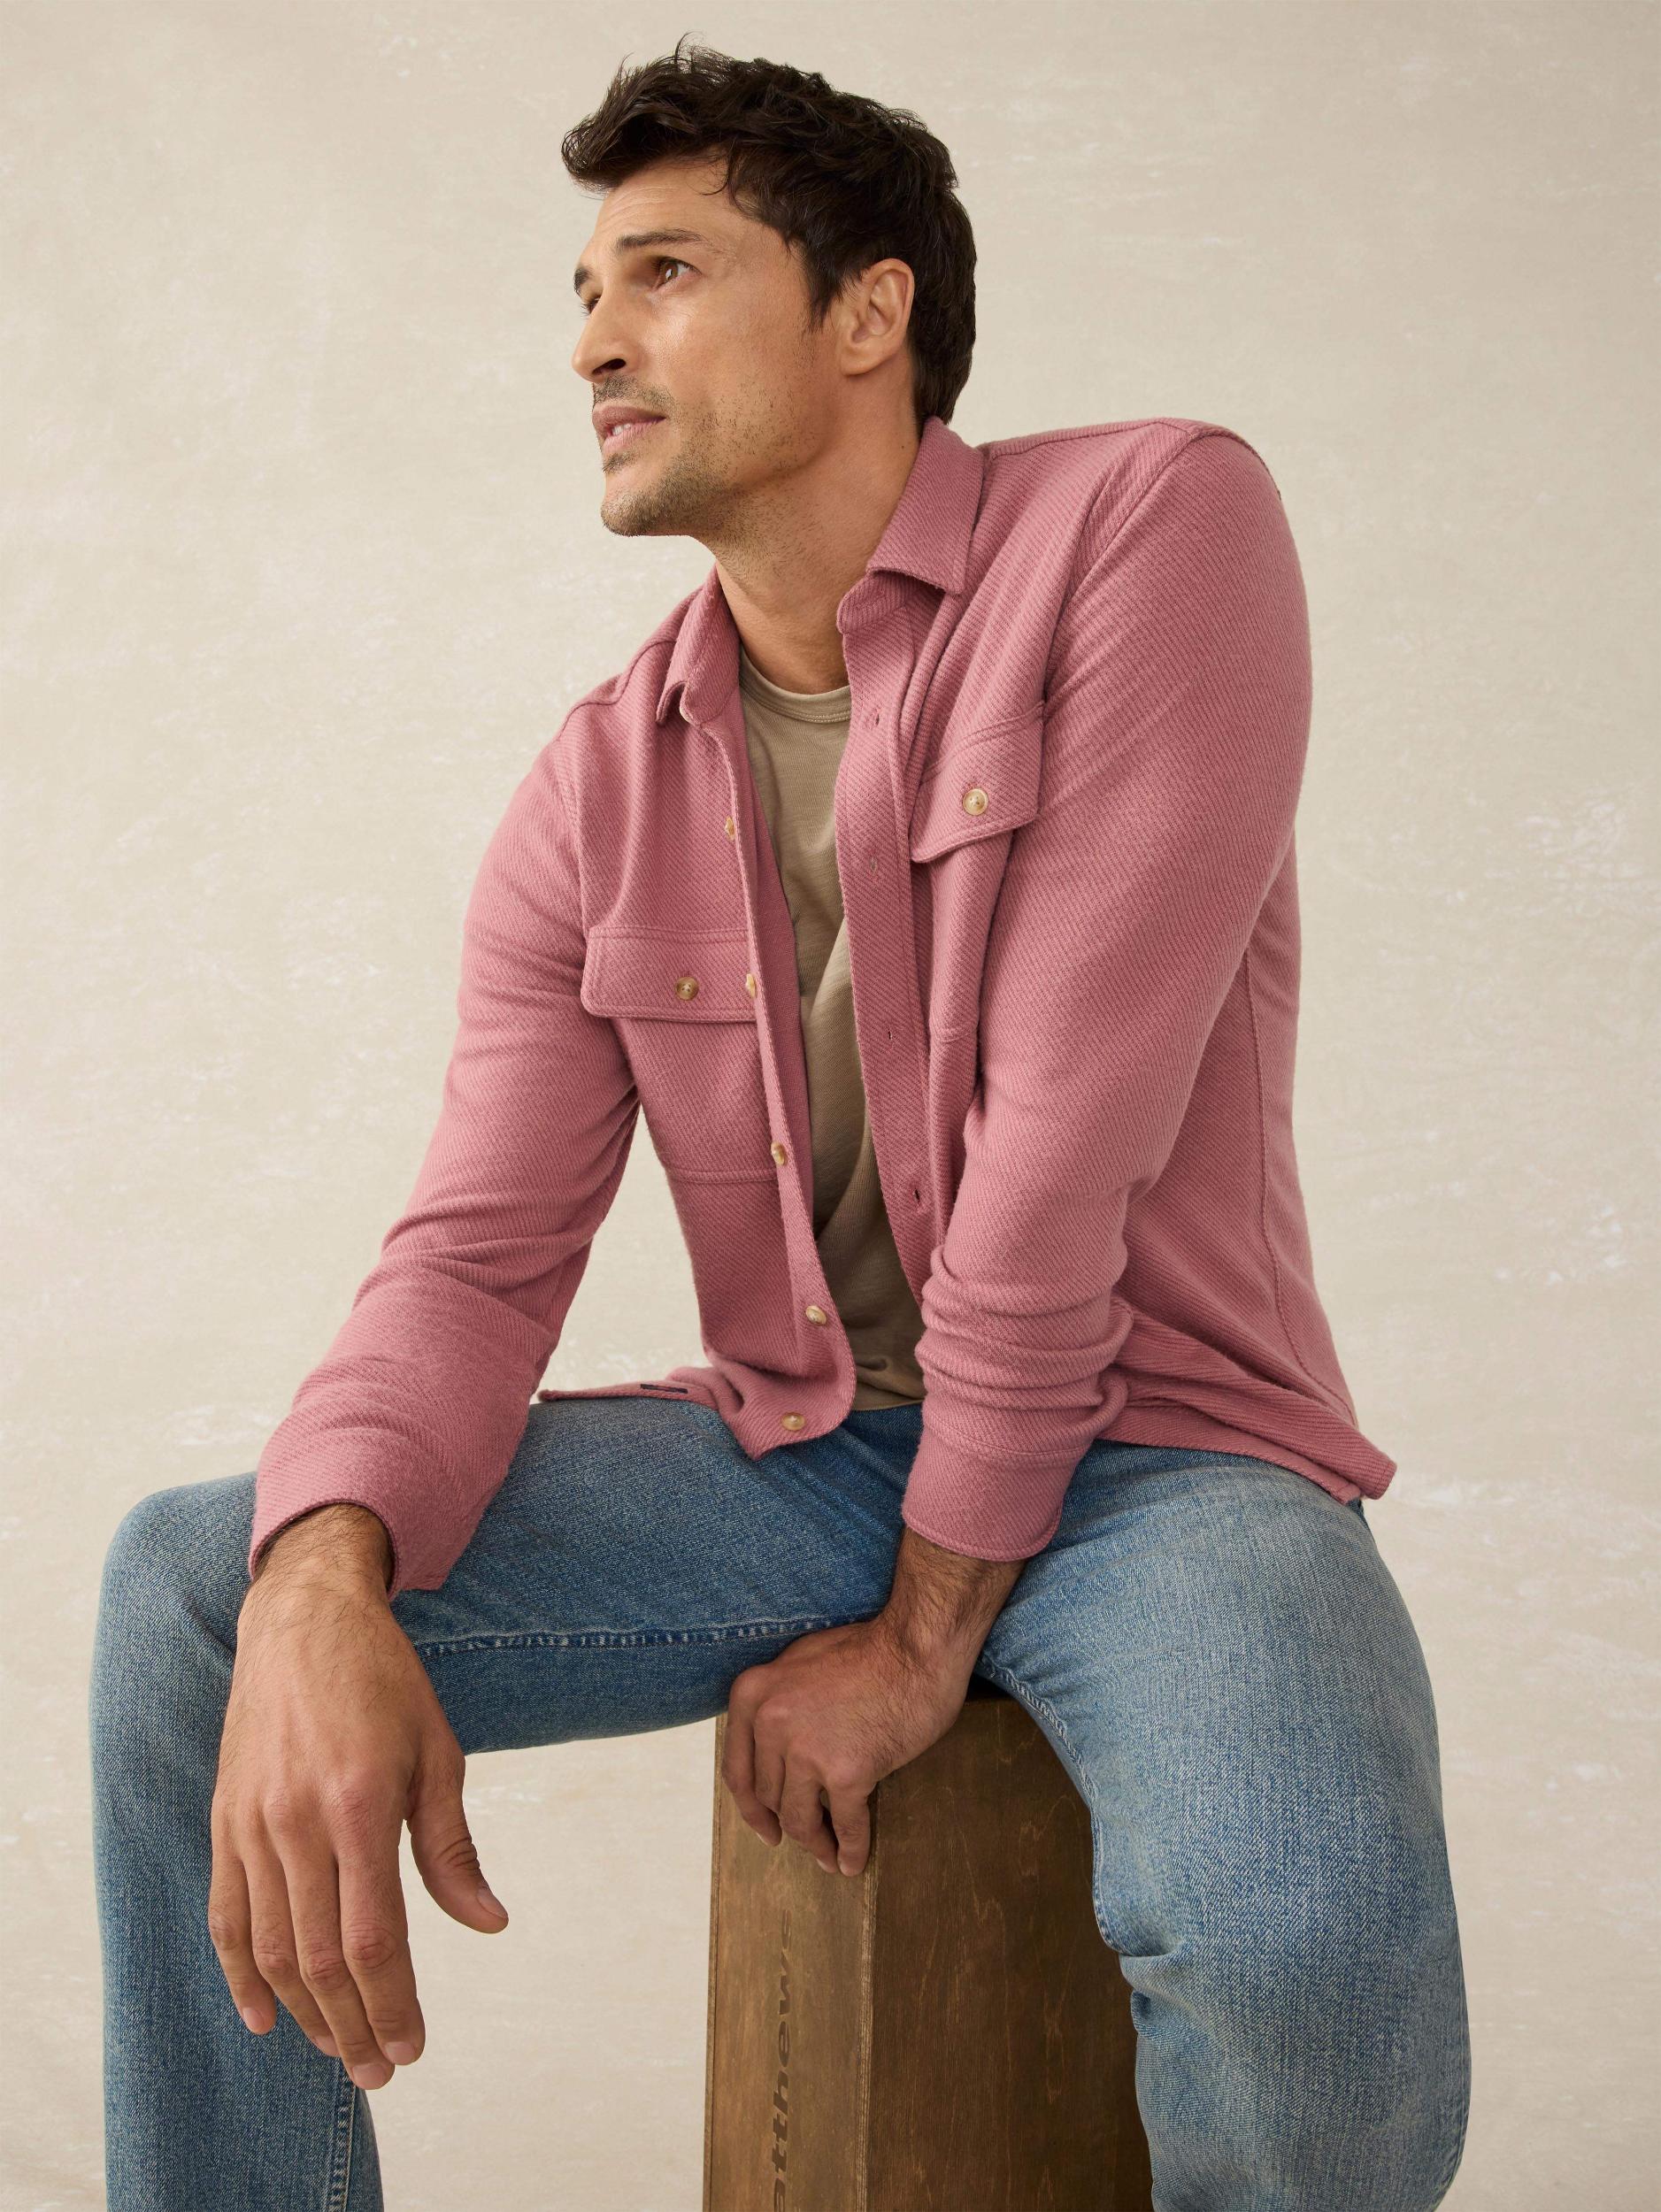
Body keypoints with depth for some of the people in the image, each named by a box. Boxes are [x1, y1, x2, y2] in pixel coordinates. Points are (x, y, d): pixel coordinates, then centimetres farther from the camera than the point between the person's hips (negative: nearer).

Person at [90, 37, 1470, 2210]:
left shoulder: (1151, 527, -13)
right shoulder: (595, 799, 3)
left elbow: (1072, 1127, -19)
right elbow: (476, 1258, -7)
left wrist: (928, 1626, -15)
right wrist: (324, 1579, -29)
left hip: (1150, 1452, -4)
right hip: (803, 1454, 5)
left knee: (1307, 1950, -36)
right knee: (184, 1586, -11)